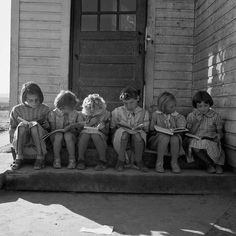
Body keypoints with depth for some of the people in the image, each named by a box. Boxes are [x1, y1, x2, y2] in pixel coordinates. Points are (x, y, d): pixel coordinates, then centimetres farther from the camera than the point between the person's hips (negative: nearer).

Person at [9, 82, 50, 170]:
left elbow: (50, 127, 9)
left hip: (40, 140, 0)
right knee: (22, 125, -31)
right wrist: (13, 141, -4)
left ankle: (40, 157, -26)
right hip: (20, 141, 1)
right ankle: (19, 157, -24)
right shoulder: (16, 110, 4)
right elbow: (12, 128, 12)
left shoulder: (45, 109, 3)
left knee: (34, 125, -32)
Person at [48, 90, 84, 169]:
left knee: (68, 135, -34)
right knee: (59, 135, -34)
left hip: (71, 136, 0)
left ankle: (72, 160, -26)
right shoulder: (53, 113, 5)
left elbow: (82, 124, -8)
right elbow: (52, 128, -1)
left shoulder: (77, 114, 5)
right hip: (57, 135, 0)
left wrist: (72, 125, -25)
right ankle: (56, 160, -24)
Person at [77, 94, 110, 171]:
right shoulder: (84, 115, 13)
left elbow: (107, 132, 5)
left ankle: (102, 161, -32)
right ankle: (81, 161, -31)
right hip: (85, 139, 1)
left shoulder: (105, 114, 8)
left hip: (100, 137, -1)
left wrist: (102, 128, -14)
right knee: (84, 133, -32)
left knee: (95, 134, -35)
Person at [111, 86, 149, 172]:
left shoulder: (144, 113, 6)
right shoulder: (117, 112, 5)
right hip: (121, 140, 0)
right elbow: (112, 129, 8)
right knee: (122, 132, -34)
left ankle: (139, 161, -15)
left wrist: (142, 127, -10)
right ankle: (121, 161, -18)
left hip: (136, 141, 0)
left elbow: (146, 130, 9)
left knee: (137, 134, -35)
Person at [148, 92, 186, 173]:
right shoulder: (156, 115, 0)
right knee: (165, 137, -37)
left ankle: (174, 162, -18)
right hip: (158, 139, -2)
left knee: (175, 138, -33)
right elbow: (151, 129, 1)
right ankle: (159, 163, -26)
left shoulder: (176, 115, 7)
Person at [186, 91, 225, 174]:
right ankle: (209, 163, -6)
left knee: (205, 144, -38)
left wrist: (218, 136, -13)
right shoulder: (191, 116, 6)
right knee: (195, 147, -37)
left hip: (211, 141, -1)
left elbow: (220, 132, 8)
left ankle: (218, 163, -5)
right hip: (196, 141, 1)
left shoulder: (215, 116, 4)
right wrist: (197, 121, -9)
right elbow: (190, 133, 5)